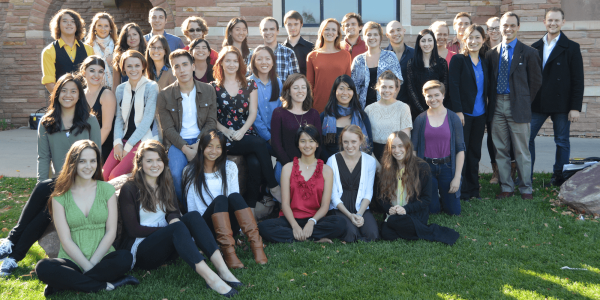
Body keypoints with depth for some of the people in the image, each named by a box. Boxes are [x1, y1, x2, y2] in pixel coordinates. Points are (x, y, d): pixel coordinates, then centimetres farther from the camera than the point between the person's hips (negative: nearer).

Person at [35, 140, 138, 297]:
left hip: (102, 258, 1)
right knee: (43, 268, -30)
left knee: (125, 258, -31)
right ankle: (105, 285, -23)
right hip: (72, 261, 0)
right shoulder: (60, 196, 3)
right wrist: (87, 266, -15)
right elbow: (65, 240, -3)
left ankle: (60, 285, -21)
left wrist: (92, 263, -10)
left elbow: (111, 232, 1)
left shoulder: (107, 190, 6)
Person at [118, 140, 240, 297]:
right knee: (177, 227, -34)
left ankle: (223, 270, -37)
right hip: (140, 250, -6)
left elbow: (173, 211, 6)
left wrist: (173, 219, -19)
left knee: (193, 216, -22)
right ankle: (211, 279, -51)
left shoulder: (165, 185, 15)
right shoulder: (129, 189, -5)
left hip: (165, 246, 6)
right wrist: (171, 229, -15)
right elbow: (133, 229, -11)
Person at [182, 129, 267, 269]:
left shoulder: (230, 167, 12)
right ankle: (228, 251, -47)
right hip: (206, 225, -2)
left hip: (229, 225, 2)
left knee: (234, 197, -28)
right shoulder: (191, 172, 5)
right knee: (220, 199, -31)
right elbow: (191, 207, 1)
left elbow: (235, 199, 8)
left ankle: (256, 245, -41)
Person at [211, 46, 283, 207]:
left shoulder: (249, 85, 14)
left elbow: (253, 113, 6)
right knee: (259, 144, -31)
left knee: (255, 163, -30)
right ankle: (273, 186, -18)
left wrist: (242, 131, -10)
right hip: (225, 139, -2)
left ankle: (251, 207, -20)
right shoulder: (214, 87, 9)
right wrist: (225, 131, -12)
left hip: (246, 134, 2)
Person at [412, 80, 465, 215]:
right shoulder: (420, 120, 0)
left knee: (454, 211, 3)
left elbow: (460, 149, -2)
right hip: (426, 167, 0)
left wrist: (457, 177, -8)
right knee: (432, 210, 3)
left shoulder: (453, 118, -2)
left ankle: (443, 197, 35)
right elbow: (413, 149, 3)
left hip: (447, 167, 0)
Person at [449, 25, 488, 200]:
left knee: (475, 152, 9)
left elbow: (486, 87, 14)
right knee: (461, 151, -2)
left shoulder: (484, 62, 12)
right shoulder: (458, 60, -4)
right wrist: (458, 111, -15)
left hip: (480, 114, 5)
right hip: (463, 113, -5)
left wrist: (487, 111, 8)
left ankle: (473, 189, 18)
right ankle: (461, 190, 7)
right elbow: (453, 86, -9)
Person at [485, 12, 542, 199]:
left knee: (521, 151, 1)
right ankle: (507, 187, 18)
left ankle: (526, 189, 12)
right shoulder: (491, 54, 9)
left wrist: (525, 101, 1)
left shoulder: (528, 53, 0)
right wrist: (492, 101, 5)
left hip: (518, 106, -3)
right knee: (501, 150, 8)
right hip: (497, 106, 4)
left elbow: (536, 80, 3)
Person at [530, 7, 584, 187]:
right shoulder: (535, 47, 9)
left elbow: (578, 80, -3)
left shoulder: (571, 48, 0)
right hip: (537, 103, 3)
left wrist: (575, 107, -10)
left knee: (562, 142, 5)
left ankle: (559, 178, 18)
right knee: (527, 137, 0)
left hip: (561, 104, -3)